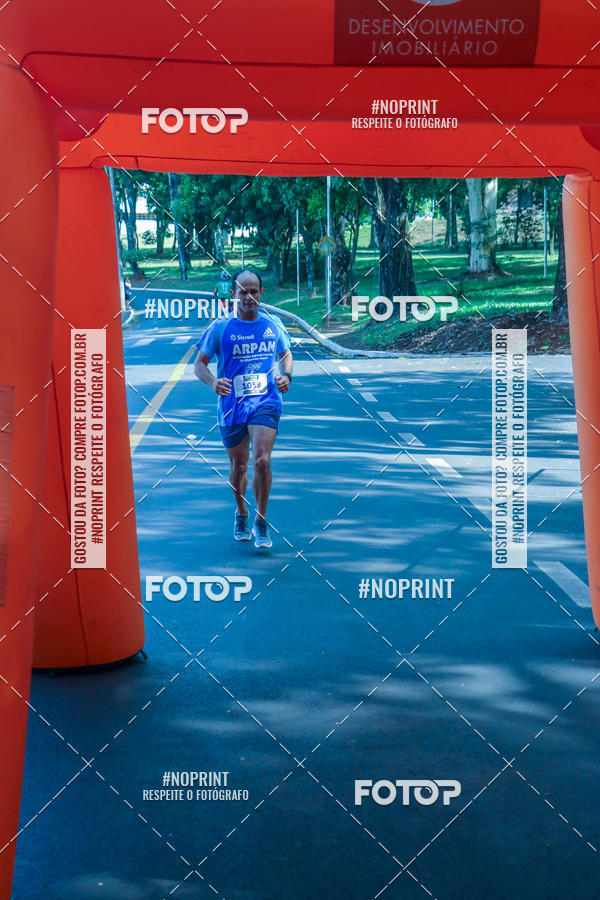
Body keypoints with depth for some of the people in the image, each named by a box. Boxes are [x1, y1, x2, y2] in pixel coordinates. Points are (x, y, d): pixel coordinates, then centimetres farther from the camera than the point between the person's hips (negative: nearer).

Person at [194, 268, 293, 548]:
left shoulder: (273, 324, 4)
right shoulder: (220, 327, -3)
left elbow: (286, 355, 19)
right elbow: (199, 363, 2)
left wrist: (286, 375, -2)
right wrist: (213, 381, -19)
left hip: (266, 402, 0)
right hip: (231, 405, 0)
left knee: (262, 460, -17)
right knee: (238, 467, 12)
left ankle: (260, 523, -1)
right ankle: (241, 514, 39)